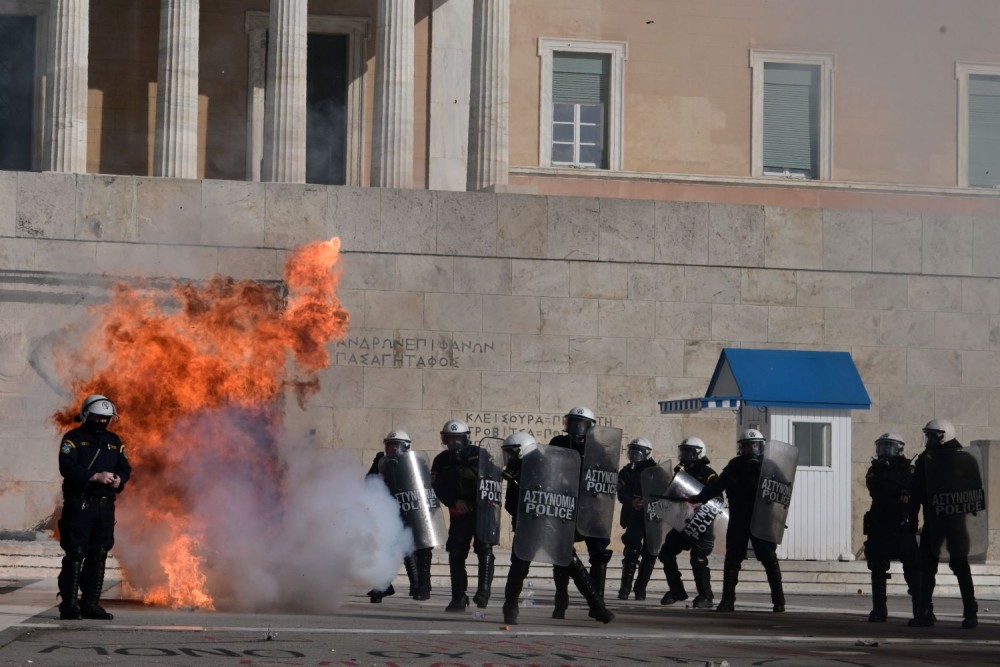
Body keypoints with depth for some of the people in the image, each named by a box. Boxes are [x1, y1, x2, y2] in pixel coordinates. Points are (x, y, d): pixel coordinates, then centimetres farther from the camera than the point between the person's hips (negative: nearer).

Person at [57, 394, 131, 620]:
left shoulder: (114, 441, 16)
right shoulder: (73, 438, -1)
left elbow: (125, 468, 12)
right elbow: (67, 467, -15)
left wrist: (119, 480, -11)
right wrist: (95, 476, -22)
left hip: (105, 507, 6)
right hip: (79, 506, -5)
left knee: (99, 555, 6)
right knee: (75, 554, -8)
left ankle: (90, 604, 12)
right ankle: (69, 604, -6)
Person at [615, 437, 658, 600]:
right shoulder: (625, 472, 7)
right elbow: (621, 494, -5)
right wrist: (632, 502, -26)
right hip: (633, 517, -1)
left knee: (650, 553, 1)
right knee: (632, 550, -12)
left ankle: (640, 588, 11)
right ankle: (625, 588, -8)